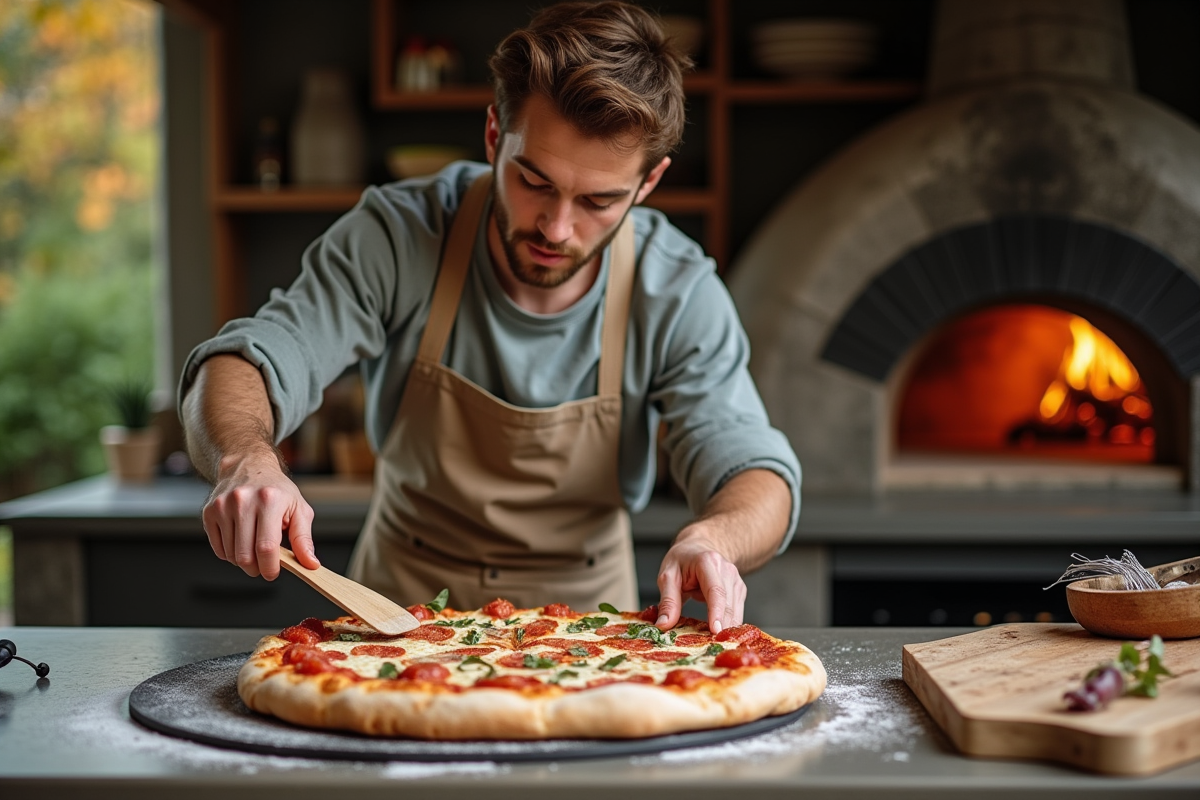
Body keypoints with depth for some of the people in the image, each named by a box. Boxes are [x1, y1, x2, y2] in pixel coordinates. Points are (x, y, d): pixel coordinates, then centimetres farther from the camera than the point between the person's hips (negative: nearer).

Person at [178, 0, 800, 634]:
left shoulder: (677, 294, -15)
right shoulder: (396, 237, -15)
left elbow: (755, 474, -17)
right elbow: (237, 369, -20)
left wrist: (712, 538, -42)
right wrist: (246, 459, -44)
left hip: (583, 625, 1)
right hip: (401, 605, -1)